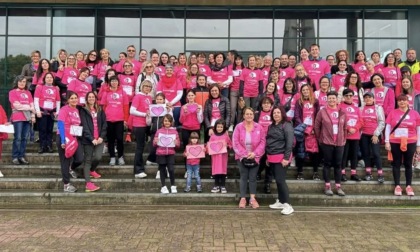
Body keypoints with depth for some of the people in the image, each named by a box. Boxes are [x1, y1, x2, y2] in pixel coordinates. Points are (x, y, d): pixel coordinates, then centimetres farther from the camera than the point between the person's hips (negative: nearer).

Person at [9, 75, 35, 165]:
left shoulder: (28, 93, 21)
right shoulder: (12, 92, 6)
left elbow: (32, 105, 15)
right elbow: (17, 105, -5)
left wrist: (33, 115, 2)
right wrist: (28, 107, 0)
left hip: (27, 117, 4)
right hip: (18, 118, -4)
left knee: (25, 138, 0)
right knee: (18, 138, -9)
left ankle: (22, 157, 3)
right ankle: (15, 157, -6)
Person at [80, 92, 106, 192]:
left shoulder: (100, 110, 14)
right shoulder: (83, 111, 2)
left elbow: (104, 125, 8)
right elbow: (85, 126, -7)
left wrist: (101, 137, -7)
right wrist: (91, 139, -17)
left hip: (99, 139, 3)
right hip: (88, 140, -3)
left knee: (98, 157, -10)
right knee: (88, 160, -2)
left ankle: (92, 170, 23)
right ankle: (88, 183, -5)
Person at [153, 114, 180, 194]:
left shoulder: (174, 131, 4)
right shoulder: (159, 131, 3)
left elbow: (178, 144, 8)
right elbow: (154, 144, 8)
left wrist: (176, 143, -14)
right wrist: (155, 142, -14)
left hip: (170, 153, 0)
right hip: (161, 153, 1)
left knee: (171, 169, -9)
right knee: (162, 170, 6)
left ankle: (173, 186, 8)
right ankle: (163, 187, 17)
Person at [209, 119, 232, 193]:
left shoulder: (226, 135, 1)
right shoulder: (213, 136, 3)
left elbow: (230, 145, 4)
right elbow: (209, 145, 6)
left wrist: (227, 146, -15)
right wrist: (210, 147, -14)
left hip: (223, 155, -1)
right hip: (215, 155, 1)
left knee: (223, 170, 2)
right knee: (216, 170, 4)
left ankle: (223, 186, 11)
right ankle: (216, 185, 15)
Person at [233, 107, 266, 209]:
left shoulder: (259, 127, -3)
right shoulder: (238, 127, -6)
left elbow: (262, 142, -4)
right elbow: (235, 143, -9)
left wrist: (255, 153, -14)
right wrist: (244, 154, -15)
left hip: (254, 157, 1)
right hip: (242, 157, 0)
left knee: (253, 178, 6)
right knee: (243, 177, 7)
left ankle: (252, 198, 14)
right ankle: (243, 198, 15)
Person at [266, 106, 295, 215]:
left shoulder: (286, 125, -9)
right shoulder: (271, 126, 15)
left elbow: (289, 143, -16)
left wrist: (286, 158, -20)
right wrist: (268, 157, 16)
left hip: (281, 157, -8)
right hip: (272, 157, 8)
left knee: (280, 180, -12)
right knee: (277, 180, 13)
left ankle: (287, 205, -8)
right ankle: (280, 202, 21)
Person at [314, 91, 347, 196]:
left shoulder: (342, 112, 5)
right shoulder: (322, 112, -4)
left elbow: (345, 127, 11)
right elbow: (316, 126, 0)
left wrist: (344, 138, 6)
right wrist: (320, 138, 1)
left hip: (340, 142, 3)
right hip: (326, 142, -3)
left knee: (338, 164, 7)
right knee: (327, 164, 3)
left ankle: (338, 186, 14)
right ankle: (327, 186, 10)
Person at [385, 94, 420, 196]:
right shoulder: (392, 113, 0)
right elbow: (388, 127, 1)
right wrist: (387, 141, -6)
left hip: (410, 143, 1)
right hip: (395, 143, 0)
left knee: (408, 164, 8)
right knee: (396, 164, 6)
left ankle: (408, 186, 17)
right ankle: (397, 186, 13)